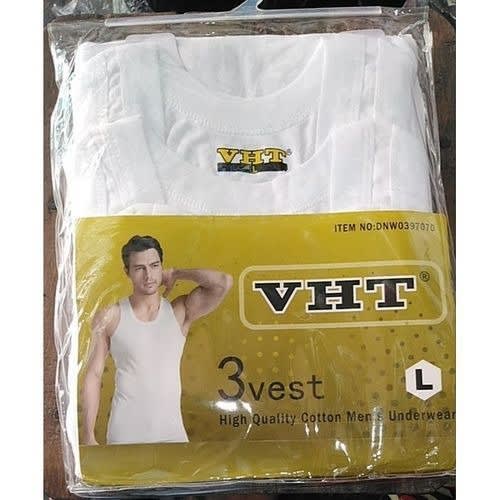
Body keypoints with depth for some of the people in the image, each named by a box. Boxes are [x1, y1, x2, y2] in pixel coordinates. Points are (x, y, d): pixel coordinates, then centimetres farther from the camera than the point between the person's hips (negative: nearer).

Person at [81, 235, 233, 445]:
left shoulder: (180, 312, -2)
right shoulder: (109, 317, -2)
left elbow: (223, 282, -15)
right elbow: (93, 376, 1)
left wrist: (176, 274, -4)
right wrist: (88, 435, -1)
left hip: (171, 432, 1)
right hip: (124, 434, -1)